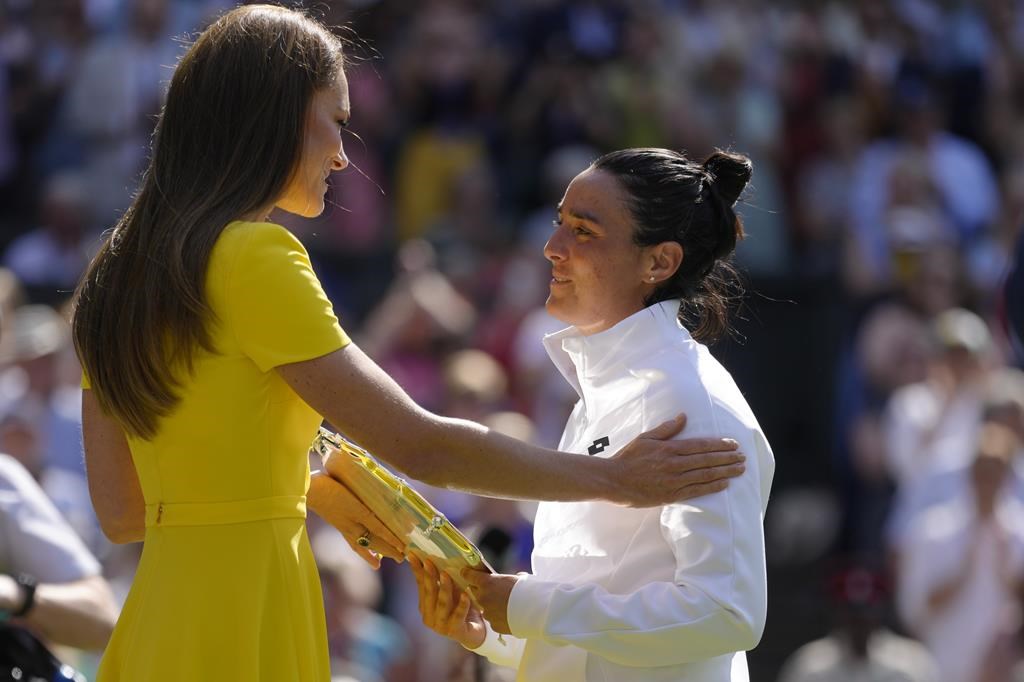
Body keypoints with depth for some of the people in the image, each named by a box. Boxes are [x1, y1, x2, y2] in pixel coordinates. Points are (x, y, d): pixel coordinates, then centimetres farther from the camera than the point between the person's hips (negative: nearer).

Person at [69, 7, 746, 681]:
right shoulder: (253, 258, -12)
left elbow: (121, 511, 14)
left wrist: (307, 489, 19)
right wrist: (616, 479, -5)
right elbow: (419, 445, -14)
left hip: (157, 621, 8)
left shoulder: (118, 273, 13)